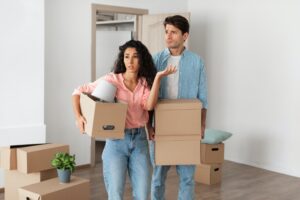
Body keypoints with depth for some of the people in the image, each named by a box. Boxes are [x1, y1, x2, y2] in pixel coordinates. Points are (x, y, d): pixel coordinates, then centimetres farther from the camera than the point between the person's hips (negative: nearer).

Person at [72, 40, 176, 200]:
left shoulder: (145, 83, 6)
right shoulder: (112, 79, -4)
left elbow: (149, 105, -14)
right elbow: (78, 91, -1)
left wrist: (157, 77, -17)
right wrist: (78, 116, -14)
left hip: (139, 140, 3)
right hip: (116, 141, -3)